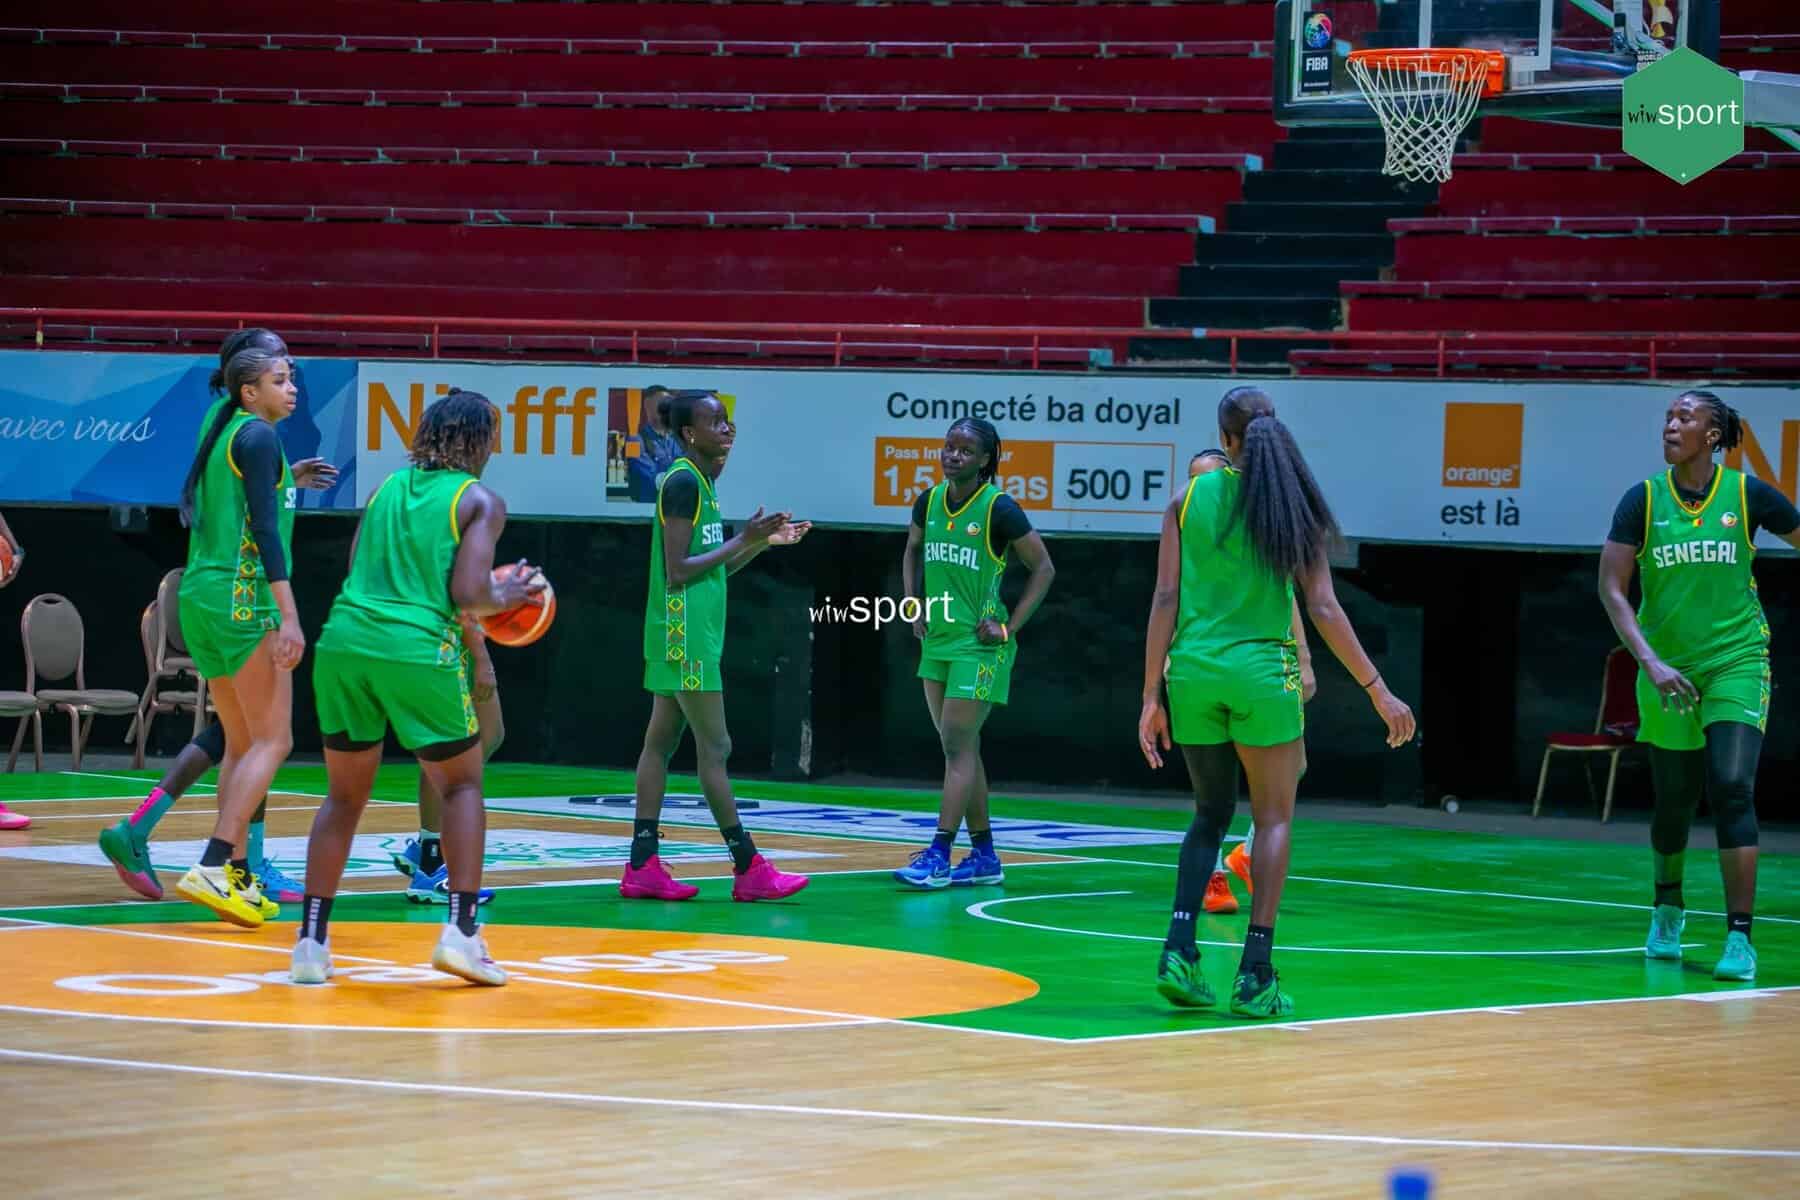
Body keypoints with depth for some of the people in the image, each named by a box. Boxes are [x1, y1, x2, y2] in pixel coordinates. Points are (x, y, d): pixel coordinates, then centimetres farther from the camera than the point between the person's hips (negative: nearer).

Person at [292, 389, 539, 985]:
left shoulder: (388, 488, 18)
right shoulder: (480, 501, 3)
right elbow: (468, 595, -8)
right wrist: (509, 596, 13)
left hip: (344, 643, 4)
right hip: (418, 650, -4)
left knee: (345, 796, 17)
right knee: (462, 786, 15)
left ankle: (311, 940, 10)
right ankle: (461, 930, 2)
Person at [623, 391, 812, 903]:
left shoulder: (700, 483, 15)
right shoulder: (683, 482, -14)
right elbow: (677, 571, -20)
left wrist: (764, 542, 13)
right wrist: (743, 539, -16)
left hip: (689, 635, 10)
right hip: (685, 634, -10)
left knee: (661, 741, 7)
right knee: (714, 747, -7)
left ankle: (643, 867, 8)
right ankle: (748, 869, -5)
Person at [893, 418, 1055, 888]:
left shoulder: (999, 509, -12)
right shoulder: (929, 503, 5)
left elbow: (1043, 569, -6)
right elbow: (913, 553, 23)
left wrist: (1009, 627, -10)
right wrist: (915, 606, 11)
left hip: (978, 645, -7)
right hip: (937, 639, 7)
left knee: (957, 744, -10)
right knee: (962, 747, 10)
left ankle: (939, 856, -10)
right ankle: (984, 857, 17)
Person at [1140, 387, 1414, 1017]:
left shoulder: (1190, 497, 3)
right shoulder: (1293, 505, -1)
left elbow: (1166, 600, 0)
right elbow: (1323, 610, -4)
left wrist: (1152, 695, 3)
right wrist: (1378, 690, 1)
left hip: (1193, 670, 2)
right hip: (1262, 669, -2)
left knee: (1210, 814, 18)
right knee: (1274, 818, 8)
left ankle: (1179, 948, 3)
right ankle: (1256, 975, -1)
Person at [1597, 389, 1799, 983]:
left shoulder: (1748, 494, -4)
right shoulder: (1643, 500, -3)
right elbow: (1611, 588, -6)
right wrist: (1650, 661, -16)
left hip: (1737, 661, -2)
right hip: (1667, 670, 2)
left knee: (1731, 789, -17)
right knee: (1673, 799, 11)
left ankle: (1740, 938, -16)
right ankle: (1668, 909, 39)